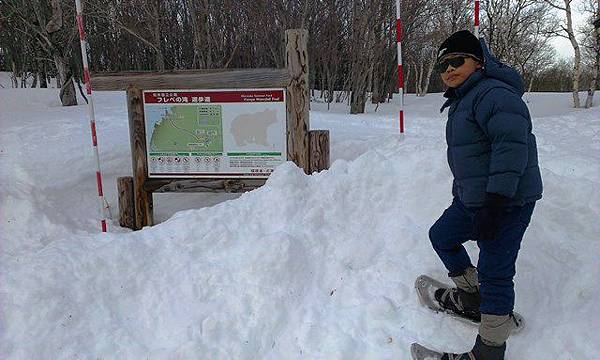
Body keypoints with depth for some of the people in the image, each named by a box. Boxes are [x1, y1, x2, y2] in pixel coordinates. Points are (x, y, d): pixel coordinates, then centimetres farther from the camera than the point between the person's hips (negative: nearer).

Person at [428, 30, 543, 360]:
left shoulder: (494, 94, -18)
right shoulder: (462, 101, 15)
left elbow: (512, 146, -28)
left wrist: (494, 204, -31)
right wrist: (461, 193, 29)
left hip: (507, 201, -11)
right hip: (472, 198, 11)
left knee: (494, 273, -5)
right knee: (442, 235, 22)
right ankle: (471, 298, 39)